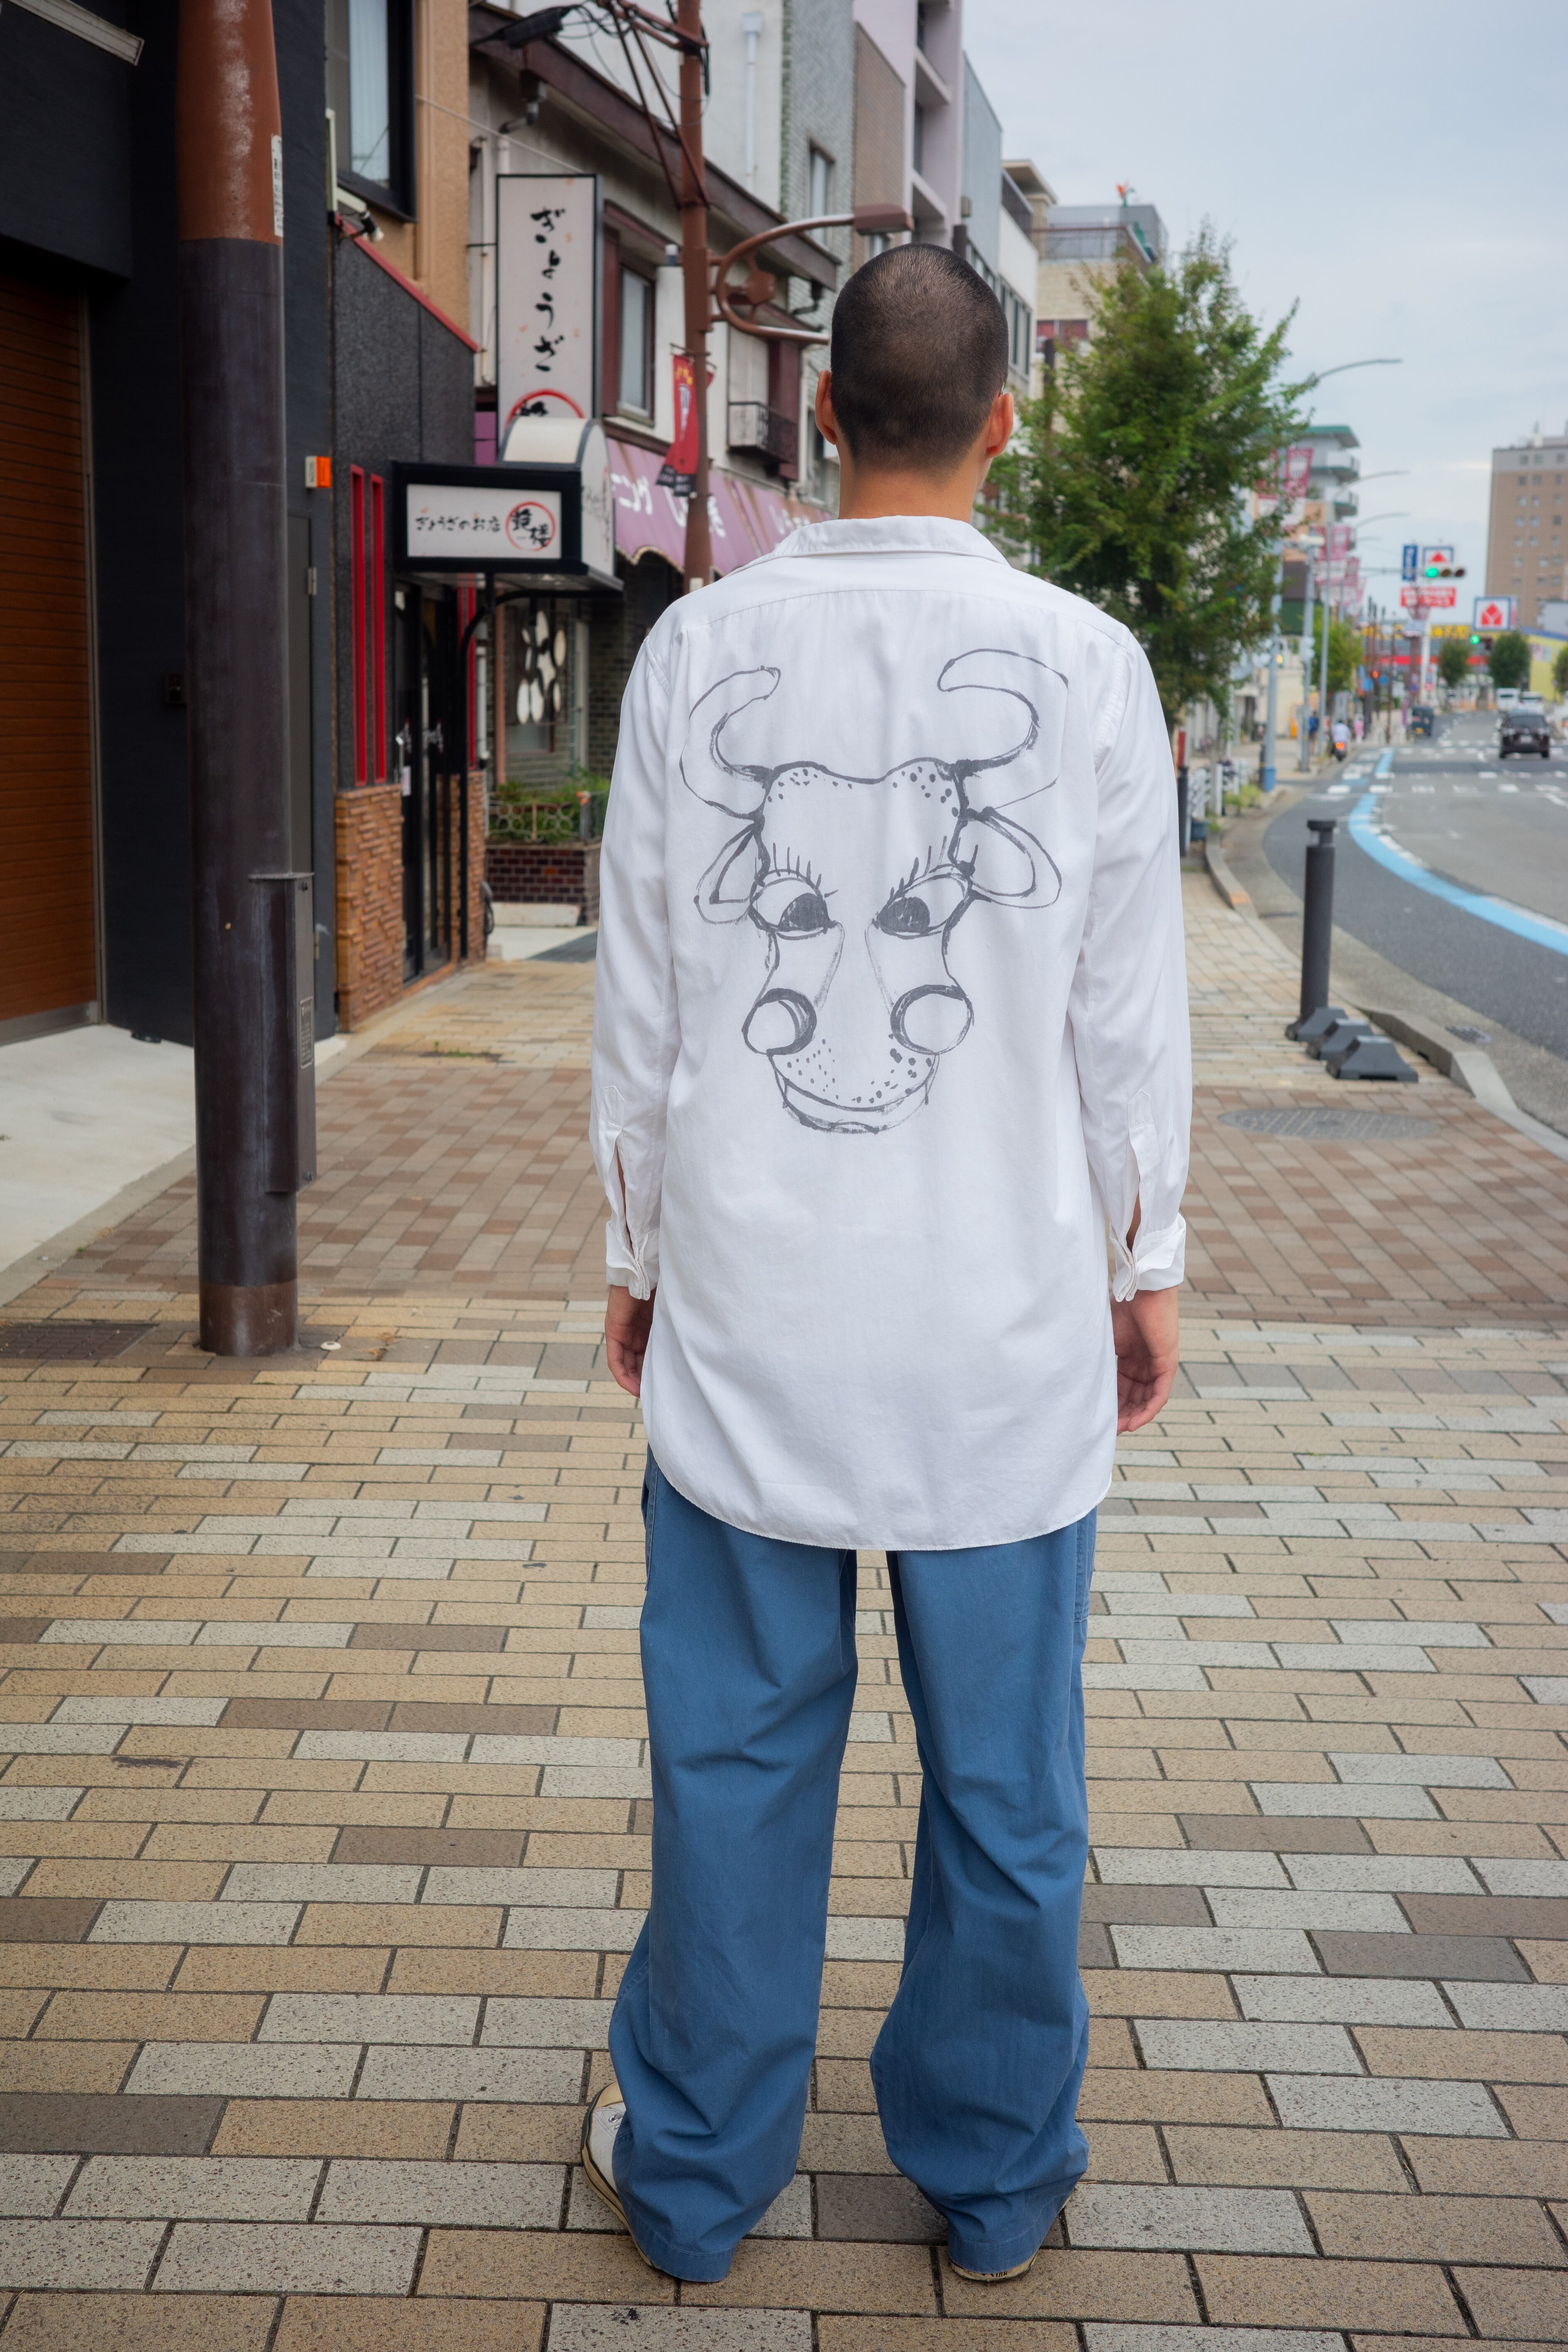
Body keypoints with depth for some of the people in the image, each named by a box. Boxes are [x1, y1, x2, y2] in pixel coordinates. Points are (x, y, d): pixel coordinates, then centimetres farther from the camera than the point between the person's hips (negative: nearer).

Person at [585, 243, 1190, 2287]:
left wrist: (640, 1250, 14)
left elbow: (639, 1001, 2)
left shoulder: (698, 650, -3)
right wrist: (1145, 1261, 13)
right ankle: (995, 2174, 29)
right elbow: (1130, 1014, 0)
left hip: (747, 1301, 1)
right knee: (1002, 1773, 12)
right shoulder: (1086, 665, -5)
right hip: (1004, 1308, -1)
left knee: (737, 1757, 12)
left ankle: (693, 2172, 27)